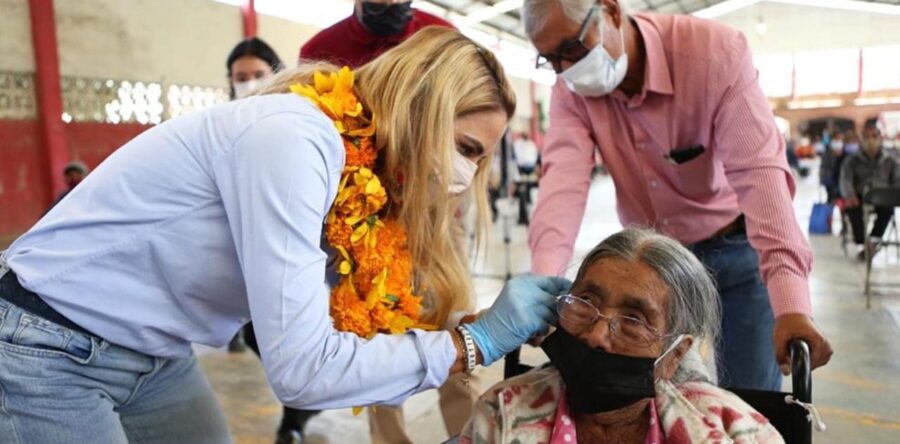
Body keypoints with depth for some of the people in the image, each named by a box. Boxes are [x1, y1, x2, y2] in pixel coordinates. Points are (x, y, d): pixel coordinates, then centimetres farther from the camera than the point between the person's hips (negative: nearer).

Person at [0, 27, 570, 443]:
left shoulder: (367, 179, -2)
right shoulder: (292, 137, -28)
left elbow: (359, 314, -5)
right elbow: (304, 368, -32)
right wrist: (478, 339, -25)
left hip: (155, 355, 8)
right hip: (46, 352, -7)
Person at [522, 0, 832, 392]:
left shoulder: (716, 53, -23)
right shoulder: (572, 88, -12)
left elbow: (759, 172, -31)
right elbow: (564, 179, -26)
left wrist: (791, 303, -41)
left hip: (735, 250, -2)